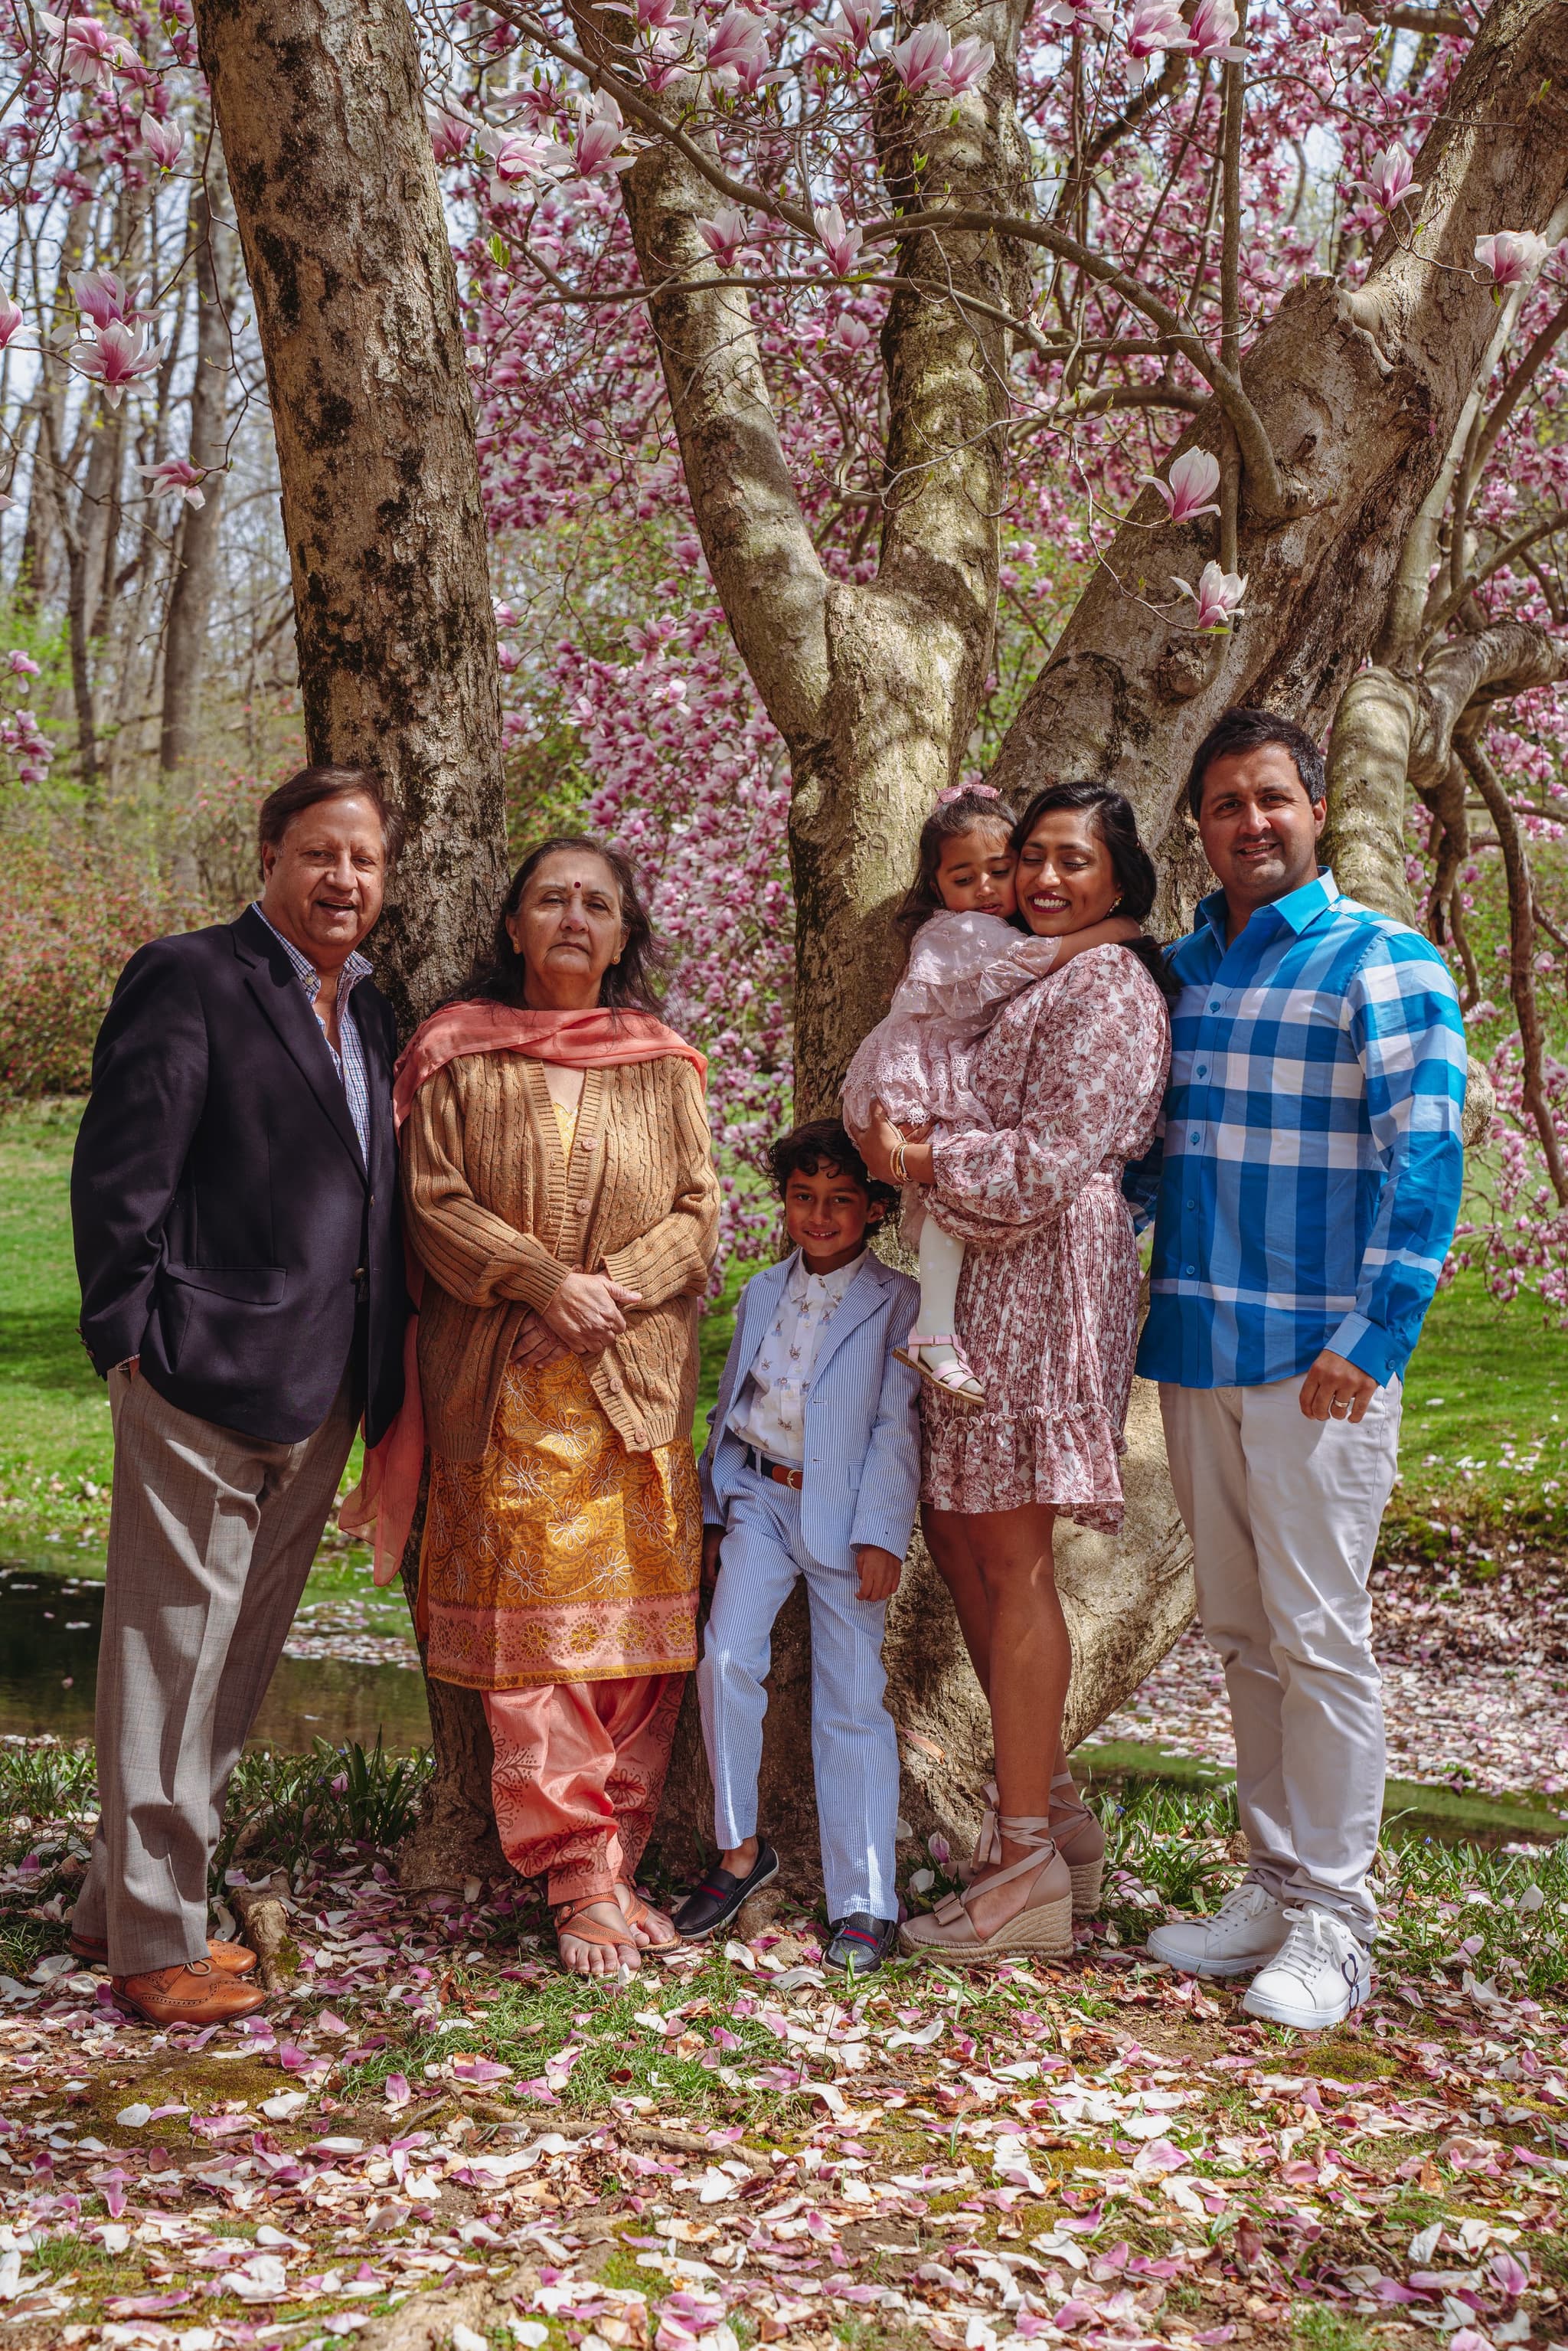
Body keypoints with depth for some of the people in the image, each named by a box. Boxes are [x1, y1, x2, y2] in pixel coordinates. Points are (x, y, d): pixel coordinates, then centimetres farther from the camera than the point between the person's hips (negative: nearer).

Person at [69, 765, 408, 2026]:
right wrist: (134, 1342, -14)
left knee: (240, 1655, 16)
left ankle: (124, 1900, 30)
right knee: (173, 1656, 0)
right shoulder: (188, 979, -7)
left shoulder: (365, 1008, 16)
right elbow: (117, 1176, -11)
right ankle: (154, 1943, 11)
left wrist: (380, 1359, 11)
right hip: (207, 1384, -8)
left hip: (318, 1393, 8)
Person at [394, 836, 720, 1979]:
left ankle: (617, 1863, 9)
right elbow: (433, 1199, -1)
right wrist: (542, 1282, -13)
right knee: (531, 1627, -6)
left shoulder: (663, 1064, 12)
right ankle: (585, 1882, -2)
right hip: (506, 1382, -2)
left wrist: (613, 1285, -10)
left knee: (638, 1626, 0)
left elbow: (699, 1211, 7)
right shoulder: (460, 1056, 7)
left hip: (639, 1380, 2)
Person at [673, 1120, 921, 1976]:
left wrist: (881, 1534, -13)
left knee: (851, 1704, 0)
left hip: (842, 1514, -4)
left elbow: (897, 1426, -8)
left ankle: (863, 1904, 8)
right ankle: (739, 1851, 4)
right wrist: (713, 1512, 16)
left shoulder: (895, 1303, -4)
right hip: (758, 1498, 4)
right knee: (726, 1658, -14)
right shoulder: (762, 1294, 12)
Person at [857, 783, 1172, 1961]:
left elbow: (1051, 1160, -17)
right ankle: (1051, 1806, 23)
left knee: (1012, 1557, -8)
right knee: (956, 1531, 12)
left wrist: (915, 1156, -9)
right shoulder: (1030, 980, 22)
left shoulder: (1107, 988, -10)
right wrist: (913, 1146, 10)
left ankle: (1029, 1868, -2)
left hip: (1044, 1282, -10)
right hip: (984, 1282, 10)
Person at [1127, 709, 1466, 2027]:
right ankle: (1272, 1888, 24)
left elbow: (1424, 1166, -10)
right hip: (1196, 1349, 6)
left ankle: (1332, 1926, 8)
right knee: (1242, 1634, 13)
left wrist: (1370, 1341, -17)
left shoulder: (1386, 965, -5)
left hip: (1317, 1361, -6)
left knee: (1319, 1638, -2)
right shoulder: (1181, 970, 14)